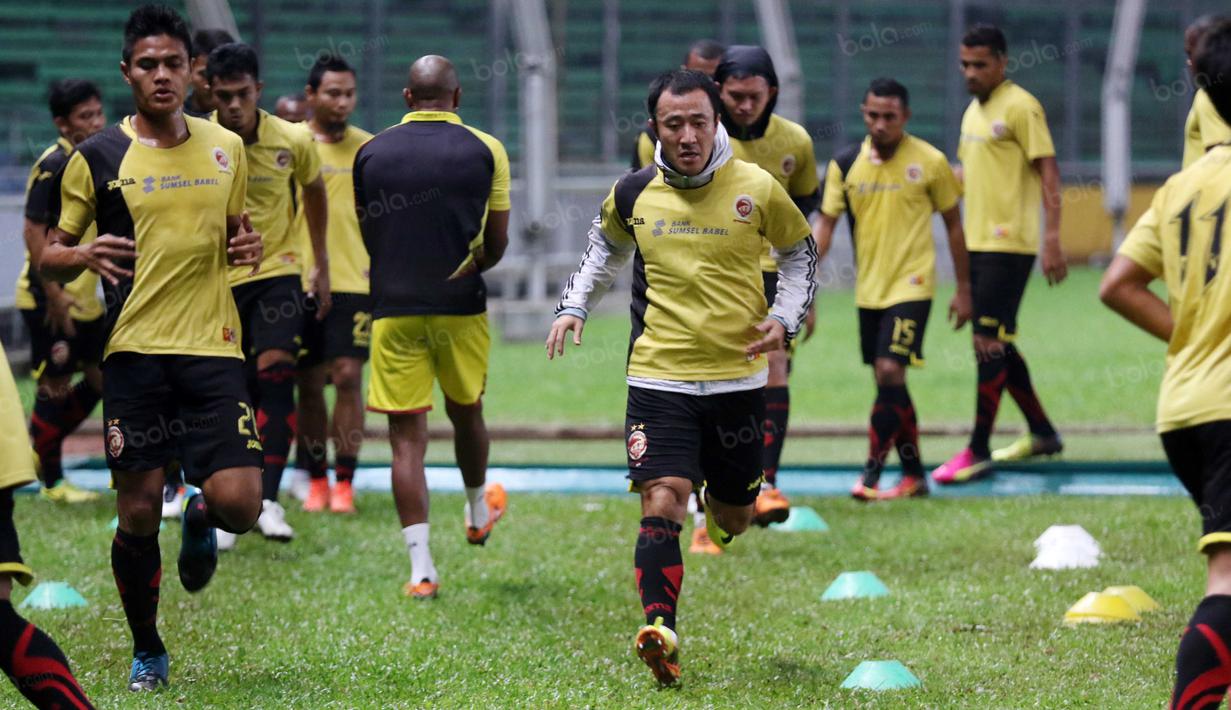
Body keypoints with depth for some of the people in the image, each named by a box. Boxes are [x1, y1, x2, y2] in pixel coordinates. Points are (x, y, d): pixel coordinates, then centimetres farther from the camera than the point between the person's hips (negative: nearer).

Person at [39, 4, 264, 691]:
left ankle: (201, 518, 27)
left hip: (214, 349, 2)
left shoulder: (226, 147, 8)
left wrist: (248, 246, 1)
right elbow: (50, 256, 6)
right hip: (135, 352, -2)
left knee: (238, 503, -11)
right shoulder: (97, 157, 0)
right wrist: (84, 256, -17)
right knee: (138, 513, 0)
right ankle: (148, 652, 21)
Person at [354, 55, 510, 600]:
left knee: (406, 437, -1)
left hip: (393, 308, 0)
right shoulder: (485, 151, -1)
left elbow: (367, 237, 12)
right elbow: (497, 244, 4)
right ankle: (478, 512, 47)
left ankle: (421, 567, -8)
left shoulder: (370, 153, 2)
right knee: (466, 413, 23)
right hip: (461, 308, 1)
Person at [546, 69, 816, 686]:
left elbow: (800, 252, 11)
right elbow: (606, 245, 22)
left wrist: (784, 320, -3)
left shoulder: (757, 189, -6)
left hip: (737, 376, 1)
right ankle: (659, 629, -23)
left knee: (734, 516, 13)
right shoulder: (633, 193, -1)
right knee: (661, 503, -18)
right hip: (659, 377, 0)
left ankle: (718, 504, 49)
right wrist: (573, 306, 9)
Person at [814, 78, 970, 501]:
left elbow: (953, 224, 4)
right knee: (889, 384, 9)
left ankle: (872, 471, -12)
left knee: (890, 372, -16)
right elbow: (825, 225, 3)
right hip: (868, 289, 4)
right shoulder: (846, 164, 2)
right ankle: (914, 475, 19)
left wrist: (963, 290, 5)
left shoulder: (930, 162, -5)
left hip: (911, 287, -4)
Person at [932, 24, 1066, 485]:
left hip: (1009, 244, -9)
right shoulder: (973, 111, 15)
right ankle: (1042, 433, 25)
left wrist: (1052, 239, -18)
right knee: (995, 344, 13)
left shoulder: (1020, 107, -10)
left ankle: (978, 451, -7)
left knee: (990, 344, -10)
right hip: (977, 243, 9)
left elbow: (1048, 172, -13)